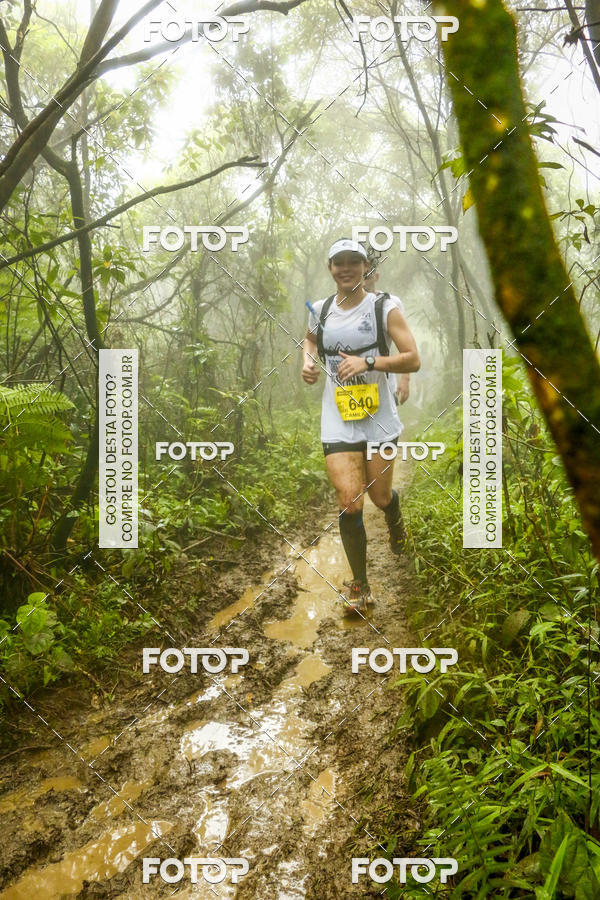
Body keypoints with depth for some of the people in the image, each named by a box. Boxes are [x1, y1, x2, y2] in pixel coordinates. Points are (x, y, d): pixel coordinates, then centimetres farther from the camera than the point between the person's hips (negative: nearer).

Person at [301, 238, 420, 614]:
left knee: (380, 496, 10)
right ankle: (360, 584, 7)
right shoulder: (320, 310, 6)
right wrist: (308, 361, 7)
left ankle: (395, 520, 51)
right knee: (349, 502, -9)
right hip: (338, 420, 1)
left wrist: (368, 362, -20)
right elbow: (310, 338, 29)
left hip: (379, 418, -1)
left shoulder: (384, 308, -4)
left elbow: (412, 359, -8)